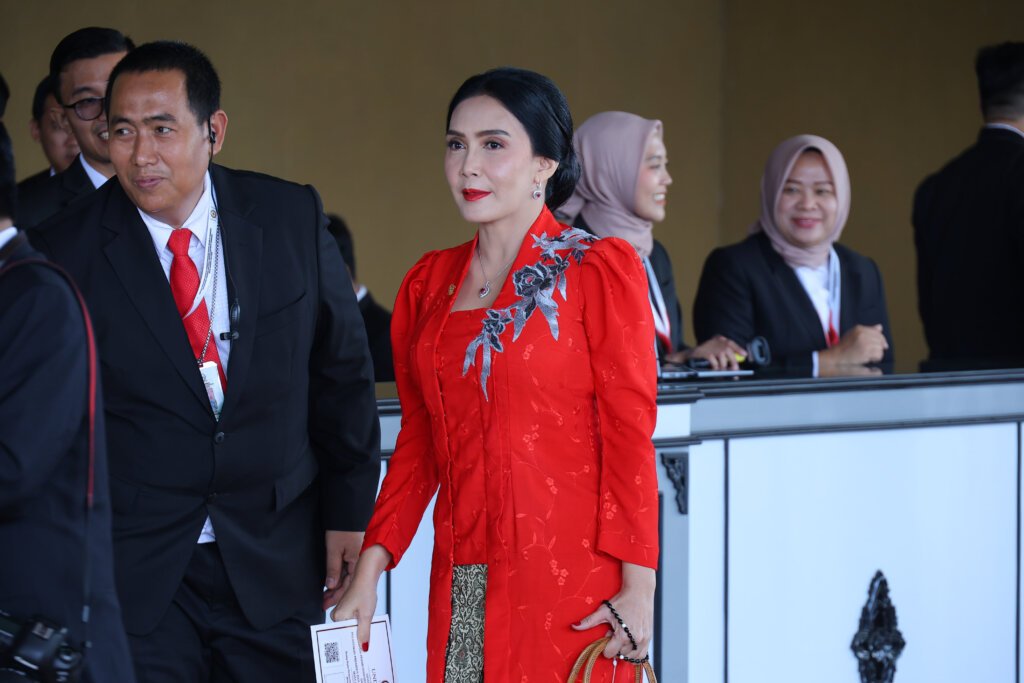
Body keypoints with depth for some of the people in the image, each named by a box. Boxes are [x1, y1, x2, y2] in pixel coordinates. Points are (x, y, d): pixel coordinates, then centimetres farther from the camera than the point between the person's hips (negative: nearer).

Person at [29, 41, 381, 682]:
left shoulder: (292, 219, -1)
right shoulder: (69, 251, -6)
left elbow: (343, 374, 8)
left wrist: (349, 511, 8)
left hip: (277, 563, 2)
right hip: (136, 576, -2)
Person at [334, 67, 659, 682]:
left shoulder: (600, 269, -3)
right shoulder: (430, 282, 12)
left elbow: (629, 437, -7)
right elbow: (418, 445, 15)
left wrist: (638, 587, -14)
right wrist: (369, 574, 7)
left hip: (572, 590, -5)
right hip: (461, 588, 5)